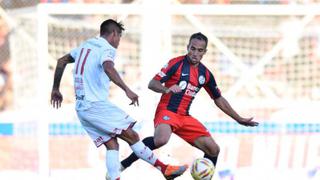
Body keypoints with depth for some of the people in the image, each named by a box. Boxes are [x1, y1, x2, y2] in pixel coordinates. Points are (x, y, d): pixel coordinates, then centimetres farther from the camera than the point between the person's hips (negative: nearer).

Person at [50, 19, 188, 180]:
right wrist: (126, 90, -40)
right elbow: (108, 68, -32)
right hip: (96, 105, -9)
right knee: (132, 136, -5)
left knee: (112, 144, 5)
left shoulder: (85, 46, 17)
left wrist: (55, 89, 32)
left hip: (82, 108, 9)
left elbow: (61, 61, 25)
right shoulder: (106, 49, -10)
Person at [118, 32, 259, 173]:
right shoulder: (176, 63, -6)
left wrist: (239, 119, 19)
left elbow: (219, 99, 21)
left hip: (184, 117, 6)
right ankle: (126, 163, -22)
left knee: (213, 150, -1)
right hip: (167, 111, -6)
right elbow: (152, 84, -11)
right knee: (161, 140, -37)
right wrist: (167, 89, -31)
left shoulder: (205, 74, 11)